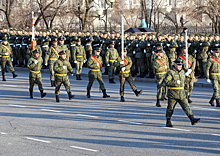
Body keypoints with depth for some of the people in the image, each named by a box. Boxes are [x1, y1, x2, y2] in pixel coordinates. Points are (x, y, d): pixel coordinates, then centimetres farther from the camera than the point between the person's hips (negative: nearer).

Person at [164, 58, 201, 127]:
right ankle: (168, 122, 18)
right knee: (170, 108, 6)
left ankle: (192, 119, -17)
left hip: (182, 94, 5)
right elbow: (166, 82, -18)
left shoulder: (182, 71, 13)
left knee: (186, 106, -7)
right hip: (173, 94, -5)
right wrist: (175, 82, -22)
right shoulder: (170, 72, -9)